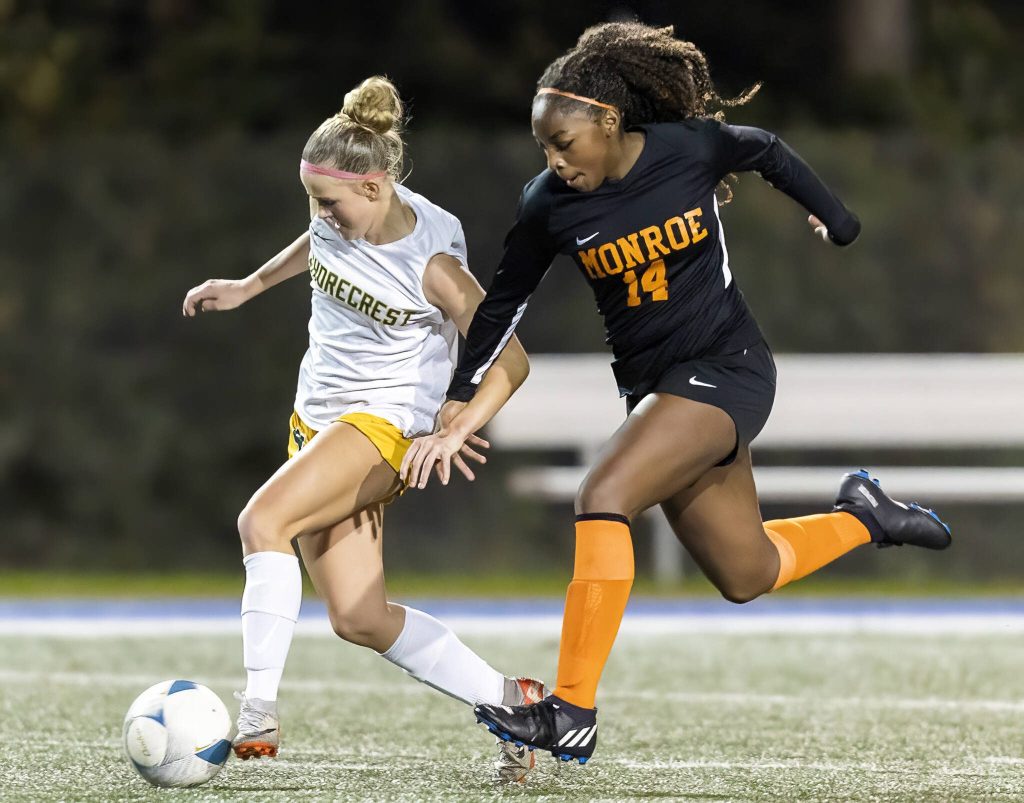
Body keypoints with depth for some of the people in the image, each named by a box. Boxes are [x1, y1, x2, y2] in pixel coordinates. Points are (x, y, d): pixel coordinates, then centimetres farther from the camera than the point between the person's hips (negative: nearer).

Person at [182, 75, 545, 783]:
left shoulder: (432, 264, -21)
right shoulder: (340, 216, -3)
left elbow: (511, 361, -15)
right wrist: (249, 286, 29)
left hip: (388, 424, -8)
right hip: (318, 419, 8)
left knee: (263, 519, -31)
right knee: (360, 619, 0)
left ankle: (258, 716, -31)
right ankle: (511, 699, 14)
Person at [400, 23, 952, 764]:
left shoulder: (691, 147, -14)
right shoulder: (550, 205, -8)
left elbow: (767, 153, 7)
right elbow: (503, 306, 2)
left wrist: (836, 219, 19)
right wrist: (457, 413, -3)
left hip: (724, 365, -5)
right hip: (651, 386, 5)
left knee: (603, 496, -26)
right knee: (747, 576, 10)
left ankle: (573, 715, -24)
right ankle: (862, 516, 40)